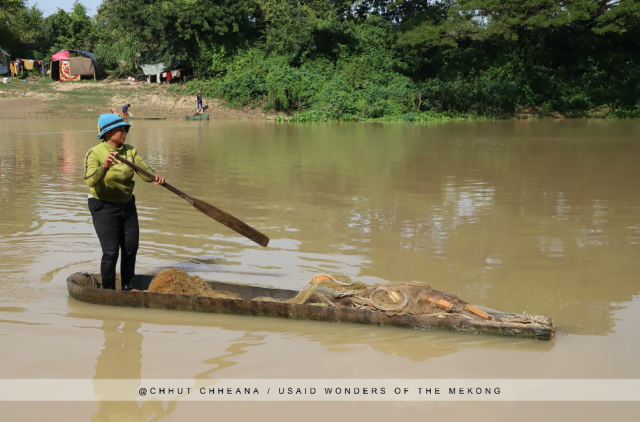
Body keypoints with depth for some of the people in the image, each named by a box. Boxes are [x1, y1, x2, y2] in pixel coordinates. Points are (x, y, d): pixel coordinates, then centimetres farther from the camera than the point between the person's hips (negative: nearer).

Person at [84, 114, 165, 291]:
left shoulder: (130, 151, 1)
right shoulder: (94, 153, -17)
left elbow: (145, 171, -8)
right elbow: (90, 181, -31)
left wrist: (155, 177, -31)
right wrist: (105, 166, -50)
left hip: (127, 206, 6)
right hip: (104, 208, -6)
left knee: (131, 249, 11)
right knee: (111, 252, -9)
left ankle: (127, 288, 29)